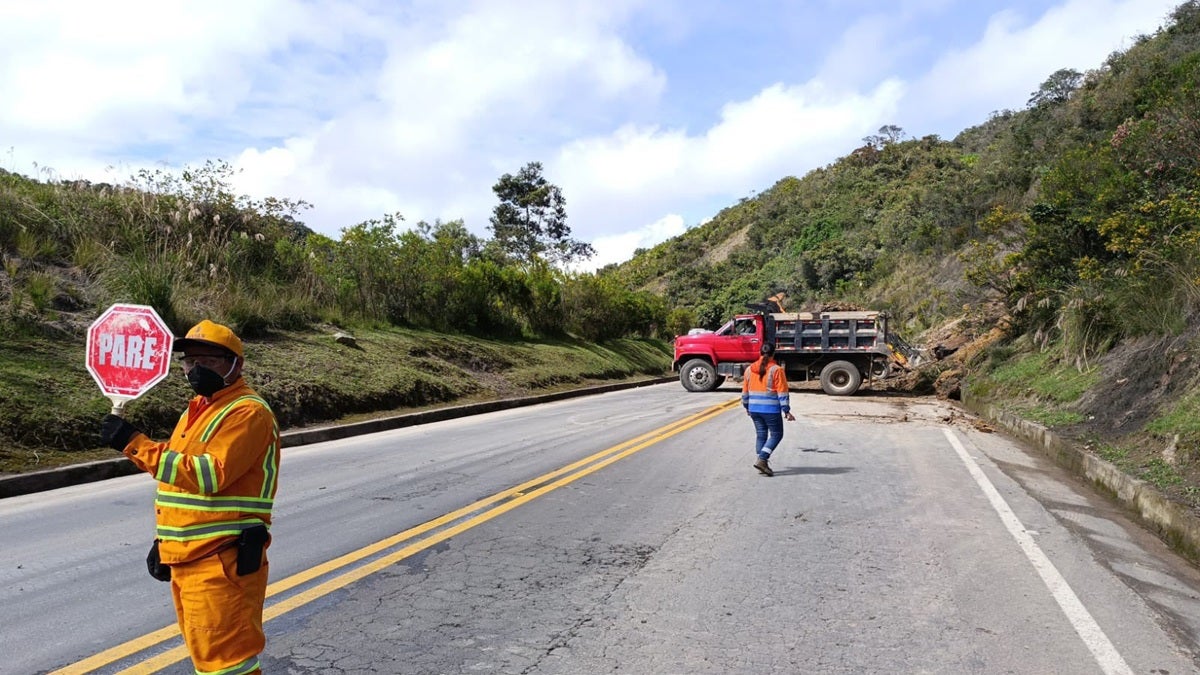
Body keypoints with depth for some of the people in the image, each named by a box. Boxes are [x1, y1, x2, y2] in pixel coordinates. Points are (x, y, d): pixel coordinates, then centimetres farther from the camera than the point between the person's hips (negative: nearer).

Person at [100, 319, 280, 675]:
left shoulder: (248, 412, -15)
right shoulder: (198, 409, 16)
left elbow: (211, 475, -27)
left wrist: (134, 443, -25)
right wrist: (164, 541, 21)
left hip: (223, 562, -10)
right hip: (186, 559, 10)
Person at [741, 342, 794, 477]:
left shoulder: (749, 369, 6)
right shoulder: (776, 370, -9)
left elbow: (745, 391, 12)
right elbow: (782, 393, -10)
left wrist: (747, 407, 25)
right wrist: (786, 410, -6)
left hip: (754, 409, 5)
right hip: (771, 409, -5)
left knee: (761, 434, 14)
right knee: (776, 434, 6)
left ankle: (763, 464, 15)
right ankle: (761, 460, -8)